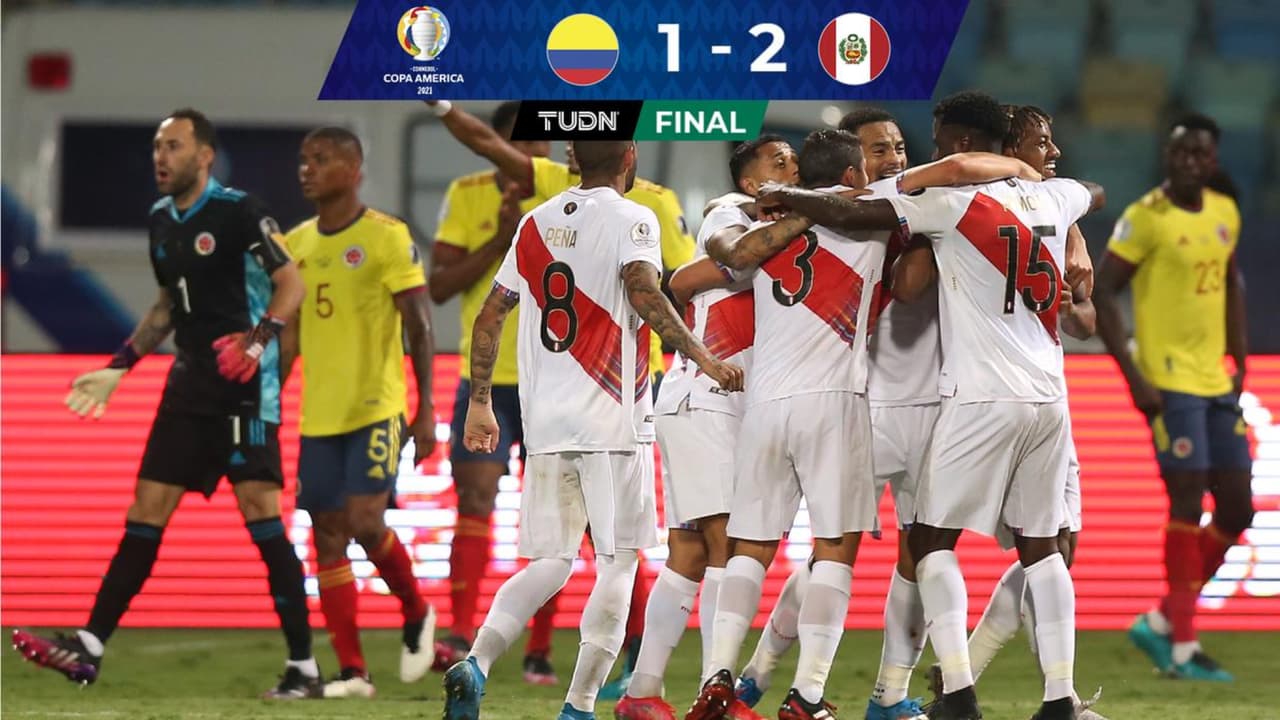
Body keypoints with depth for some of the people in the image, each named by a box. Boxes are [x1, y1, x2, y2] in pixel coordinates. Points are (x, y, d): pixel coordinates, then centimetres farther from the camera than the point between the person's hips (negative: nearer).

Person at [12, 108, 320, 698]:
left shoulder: (238, 212, -10)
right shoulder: (161, 220, 12)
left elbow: (291, 284, -13)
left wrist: (258, 339, -28)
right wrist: (117, 369, 22)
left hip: (245, 385, -7)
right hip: (190, 382, 7)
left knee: (260, 512, -12)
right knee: (146, 511, 4)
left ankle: (303, 667, -8)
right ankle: (88, 648, 4)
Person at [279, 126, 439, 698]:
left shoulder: (387, 238, -7)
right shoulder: (296, 244, 10)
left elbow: (419, 328, -6)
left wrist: (426, 411, -10)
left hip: (377, 410, -6)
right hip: (319, 415, 6)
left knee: (365, 523, -16)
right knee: (327, 537, 3)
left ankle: (416, 614, 12)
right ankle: (351, 672, 7)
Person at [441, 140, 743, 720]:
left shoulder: (535, 223, 13)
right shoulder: (631, 220, -4)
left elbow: (490, 315, 15)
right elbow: (643, 292, -21)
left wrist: (480, 403, 21)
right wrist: (702, 358, -18)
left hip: (546, 422, 5)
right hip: (612, 421, -5)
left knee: (550, 562, 11)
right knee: (617, 562, 2)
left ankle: (475, 665, -10)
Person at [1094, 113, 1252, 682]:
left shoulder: (1225, 214, 10)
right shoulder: (1146, 218, -11)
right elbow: (1101, 293, -12)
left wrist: (1240, 359, 16)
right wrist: (1133, 375, -17)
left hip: (1216, 384, 8)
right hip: (1170, 381, -8)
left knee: (1237, 509, 7)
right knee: (1188, 501, -10)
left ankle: (1161, 623, 17)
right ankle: (1182, 647, -4)